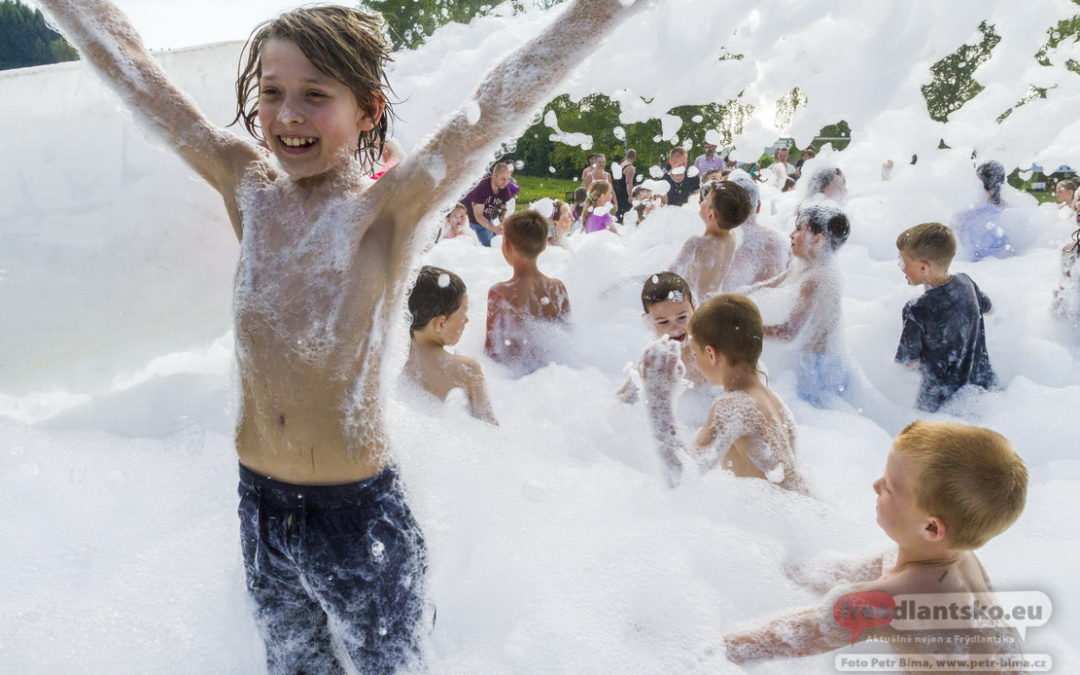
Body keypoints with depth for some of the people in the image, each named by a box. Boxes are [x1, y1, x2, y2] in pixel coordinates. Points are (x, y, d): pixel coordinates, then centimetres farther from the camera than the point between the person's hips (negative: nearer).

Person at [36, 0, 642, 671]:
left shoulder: (390, 208, -14)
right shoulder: (250, 189, -2)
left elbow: (506, 97, -27)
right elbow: (125, 61, 0)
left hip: (361, 512, -4)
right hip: (260, 504, 5)